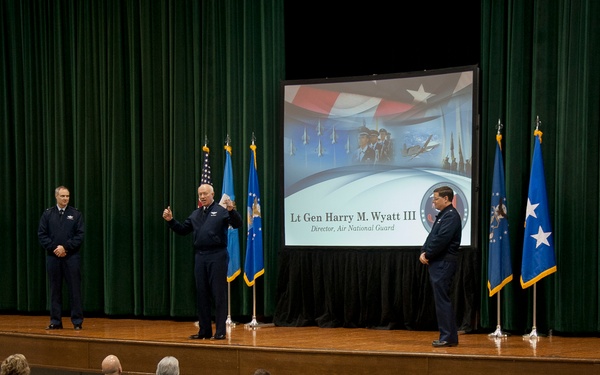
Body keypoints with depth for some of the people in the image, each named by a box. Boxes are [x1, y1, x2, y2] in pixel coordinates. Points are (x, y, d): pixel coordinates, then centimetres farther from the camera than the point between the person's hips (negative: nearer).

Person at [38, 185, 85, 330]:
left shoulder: (76, 214, 3)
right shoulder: (47, 214, 8)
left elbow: (80, 235, -3)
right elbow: (42, 234, 3)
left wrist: (65, 247, -12)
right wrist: (54, 248, -9)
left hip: (71, 257, -1)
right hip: (53, 257, 2)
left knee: (75, 289, -2)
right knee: (55, 290, 5)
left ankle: (77, 322, 4)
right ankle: (56, 321, 11)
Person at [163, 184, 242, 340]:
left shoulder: (221, 210, -3)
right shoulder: (195, 214, 16)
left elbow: (237, 224, -14)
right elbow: (183, 230, 21)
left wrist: (232, 211, -31)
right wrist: (170, 221, 8)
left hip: (217, 256, -6)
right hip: (200, 257, 6)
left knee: (219, 294, -3)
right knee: (201, 295, 10)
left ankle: (220, 331, 1)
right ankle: (204, 330, 17)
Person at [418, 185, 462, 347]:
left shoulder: (451, 216, -13)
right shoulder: (442, 215, 19)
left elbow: (441, 240, -21)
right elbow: (432, 237, 18)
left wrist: (427, 255, -9)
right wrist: (423, 252, 1)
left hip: (444, 264, -10)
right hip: (437, 264, 10)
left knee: (442, 300, -9)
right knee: (441, 300, 12)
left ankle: (448, 337, -6)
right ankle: (448, 336, 17)